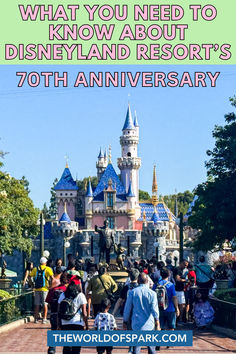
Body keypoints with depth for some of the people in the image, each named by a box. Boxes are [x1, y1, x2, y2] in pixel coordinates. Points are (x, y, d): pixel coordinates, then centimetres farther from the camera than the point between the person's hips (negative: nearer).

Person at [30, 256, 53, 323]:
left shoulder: (35, 269, 9)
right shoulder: (48, 269, -2)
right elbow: (51, 277, -16)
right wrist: (50, 285, -8)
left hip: (37, 289, 3)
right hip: (44, 289, -3)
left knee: (36, 304, 9)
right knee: (45, 304, 5)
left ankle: (36, 318, 12)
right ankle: (44, 319, 4)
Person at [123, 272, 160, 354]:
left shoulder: (132, 292, -2)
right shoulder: (152, 293, -4)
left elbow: (127, 308, 3)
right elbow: (155, 309, -8)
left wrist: (125, 322, 12)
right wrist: (157, 323, -7)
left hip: (136, 324, 0)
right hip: (149, 324, 0)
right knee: (151, 346, 12)